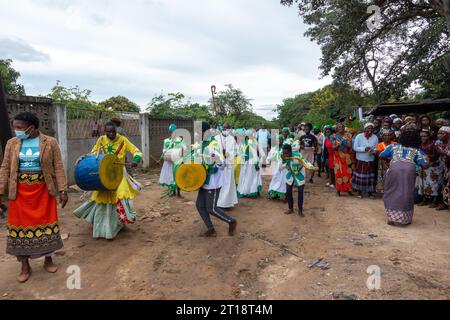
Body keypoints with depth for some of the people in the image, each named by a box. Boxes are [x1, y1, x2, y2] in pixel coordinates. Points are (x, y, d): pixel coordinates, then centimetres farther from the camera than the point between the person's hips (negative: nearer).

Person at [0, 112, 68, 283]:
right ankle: (25, 266, 23)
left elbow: (58, 167, -4)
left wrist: (62, 190, -9)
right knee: (21, 226, 7)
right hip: (19, 192, 2)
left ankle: (48, 259, 27)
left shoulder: (50, 142, -4)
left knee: (46, 224, 7)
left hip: (43, 191, -2)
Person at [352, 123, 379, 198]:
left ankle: (370, 192, 19)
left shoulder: (375, 137, 2)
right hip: (361, 160, -2)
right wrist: (364, 149, -20)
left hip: (371, 160, 2)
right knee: (360, 176, 0)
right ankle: (359, 191, 14)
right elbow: (355, 148, -9)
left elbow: (376, 148, 4)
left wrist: (374, 151, -19)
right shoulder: (359, 136, -6)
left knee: (370, 176, 5)